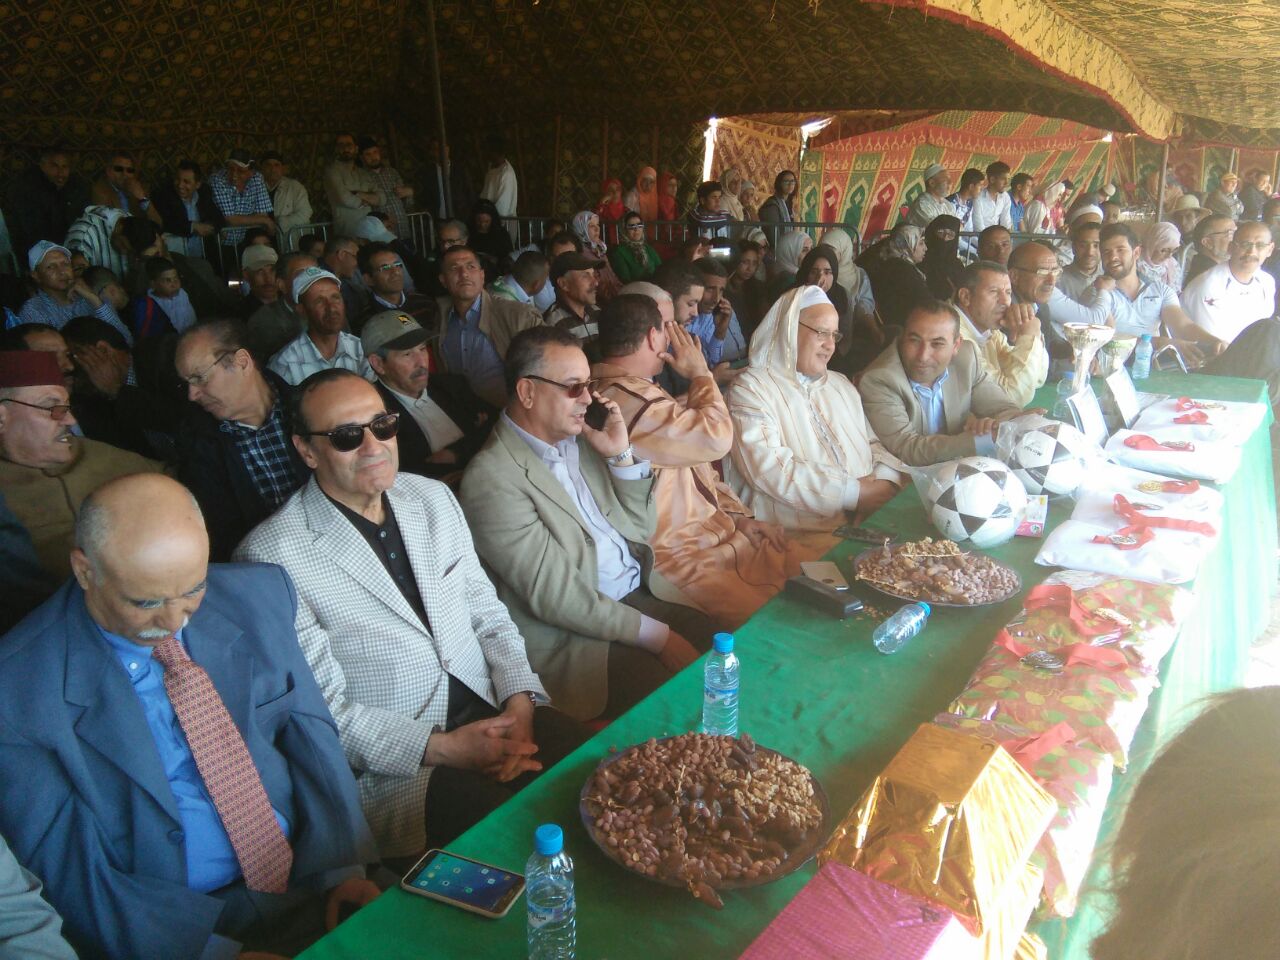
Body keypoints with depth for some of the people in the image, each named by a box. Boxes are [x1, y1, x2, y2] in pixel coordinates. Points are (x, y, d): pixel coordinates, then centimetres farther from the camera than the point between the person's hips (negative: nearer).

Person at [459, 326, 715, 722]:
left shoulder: (581, 439, 9)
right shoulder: (491, 477, -16)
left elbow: (640, 530, 13)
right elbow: (555, 596, -20)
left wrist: (621, 454, -3)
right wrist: (659, 636, -20)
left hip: (641, 595, 8)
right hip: (575, 638, -8)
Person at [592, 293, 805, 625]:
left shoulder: (632, 389, 14)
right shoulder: (627, 399, -23)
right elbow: (716, 437, -23)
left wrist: (740, 516, 10)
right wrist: (700, 372, -5)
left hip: (711, 527, 11)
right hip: (683, 557, -11)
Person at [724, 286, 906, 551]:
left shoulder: (841, 385, 24)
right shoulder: (751, 389, -2)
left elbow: (875, 444, 21)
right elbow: (770, 470, -16)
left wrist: (883, 485, -4)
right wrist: (855, 492, -16)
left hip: (867, 522, 7)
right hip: (803, 536, -7)